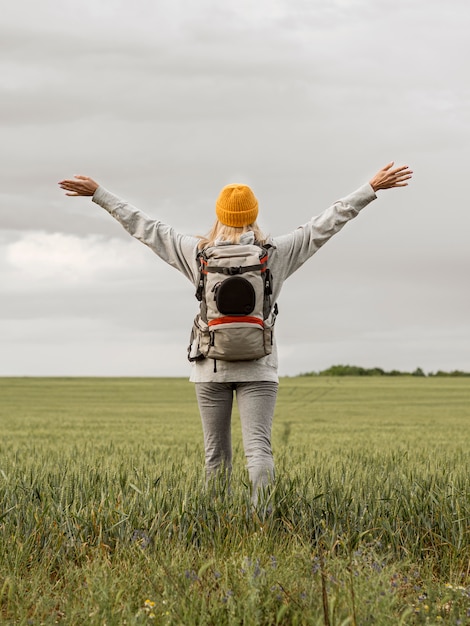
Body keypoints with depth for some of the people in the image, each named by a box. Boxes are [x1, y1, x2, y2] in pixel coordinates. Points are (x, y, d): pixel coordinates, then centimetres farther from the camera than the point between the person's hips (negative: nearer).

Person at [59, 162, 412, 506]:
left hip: (210, 366, 1)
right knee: (258, 447, -11)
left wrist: (98, 194, 14)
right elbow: (324, 225, -1)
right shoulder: (276, 255, -2)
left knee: (216, 455, 9)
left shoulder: (197, 254, 0)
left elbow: (146, 228, 6)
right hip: (257, 366, -1)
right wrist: (372, 189, 2)